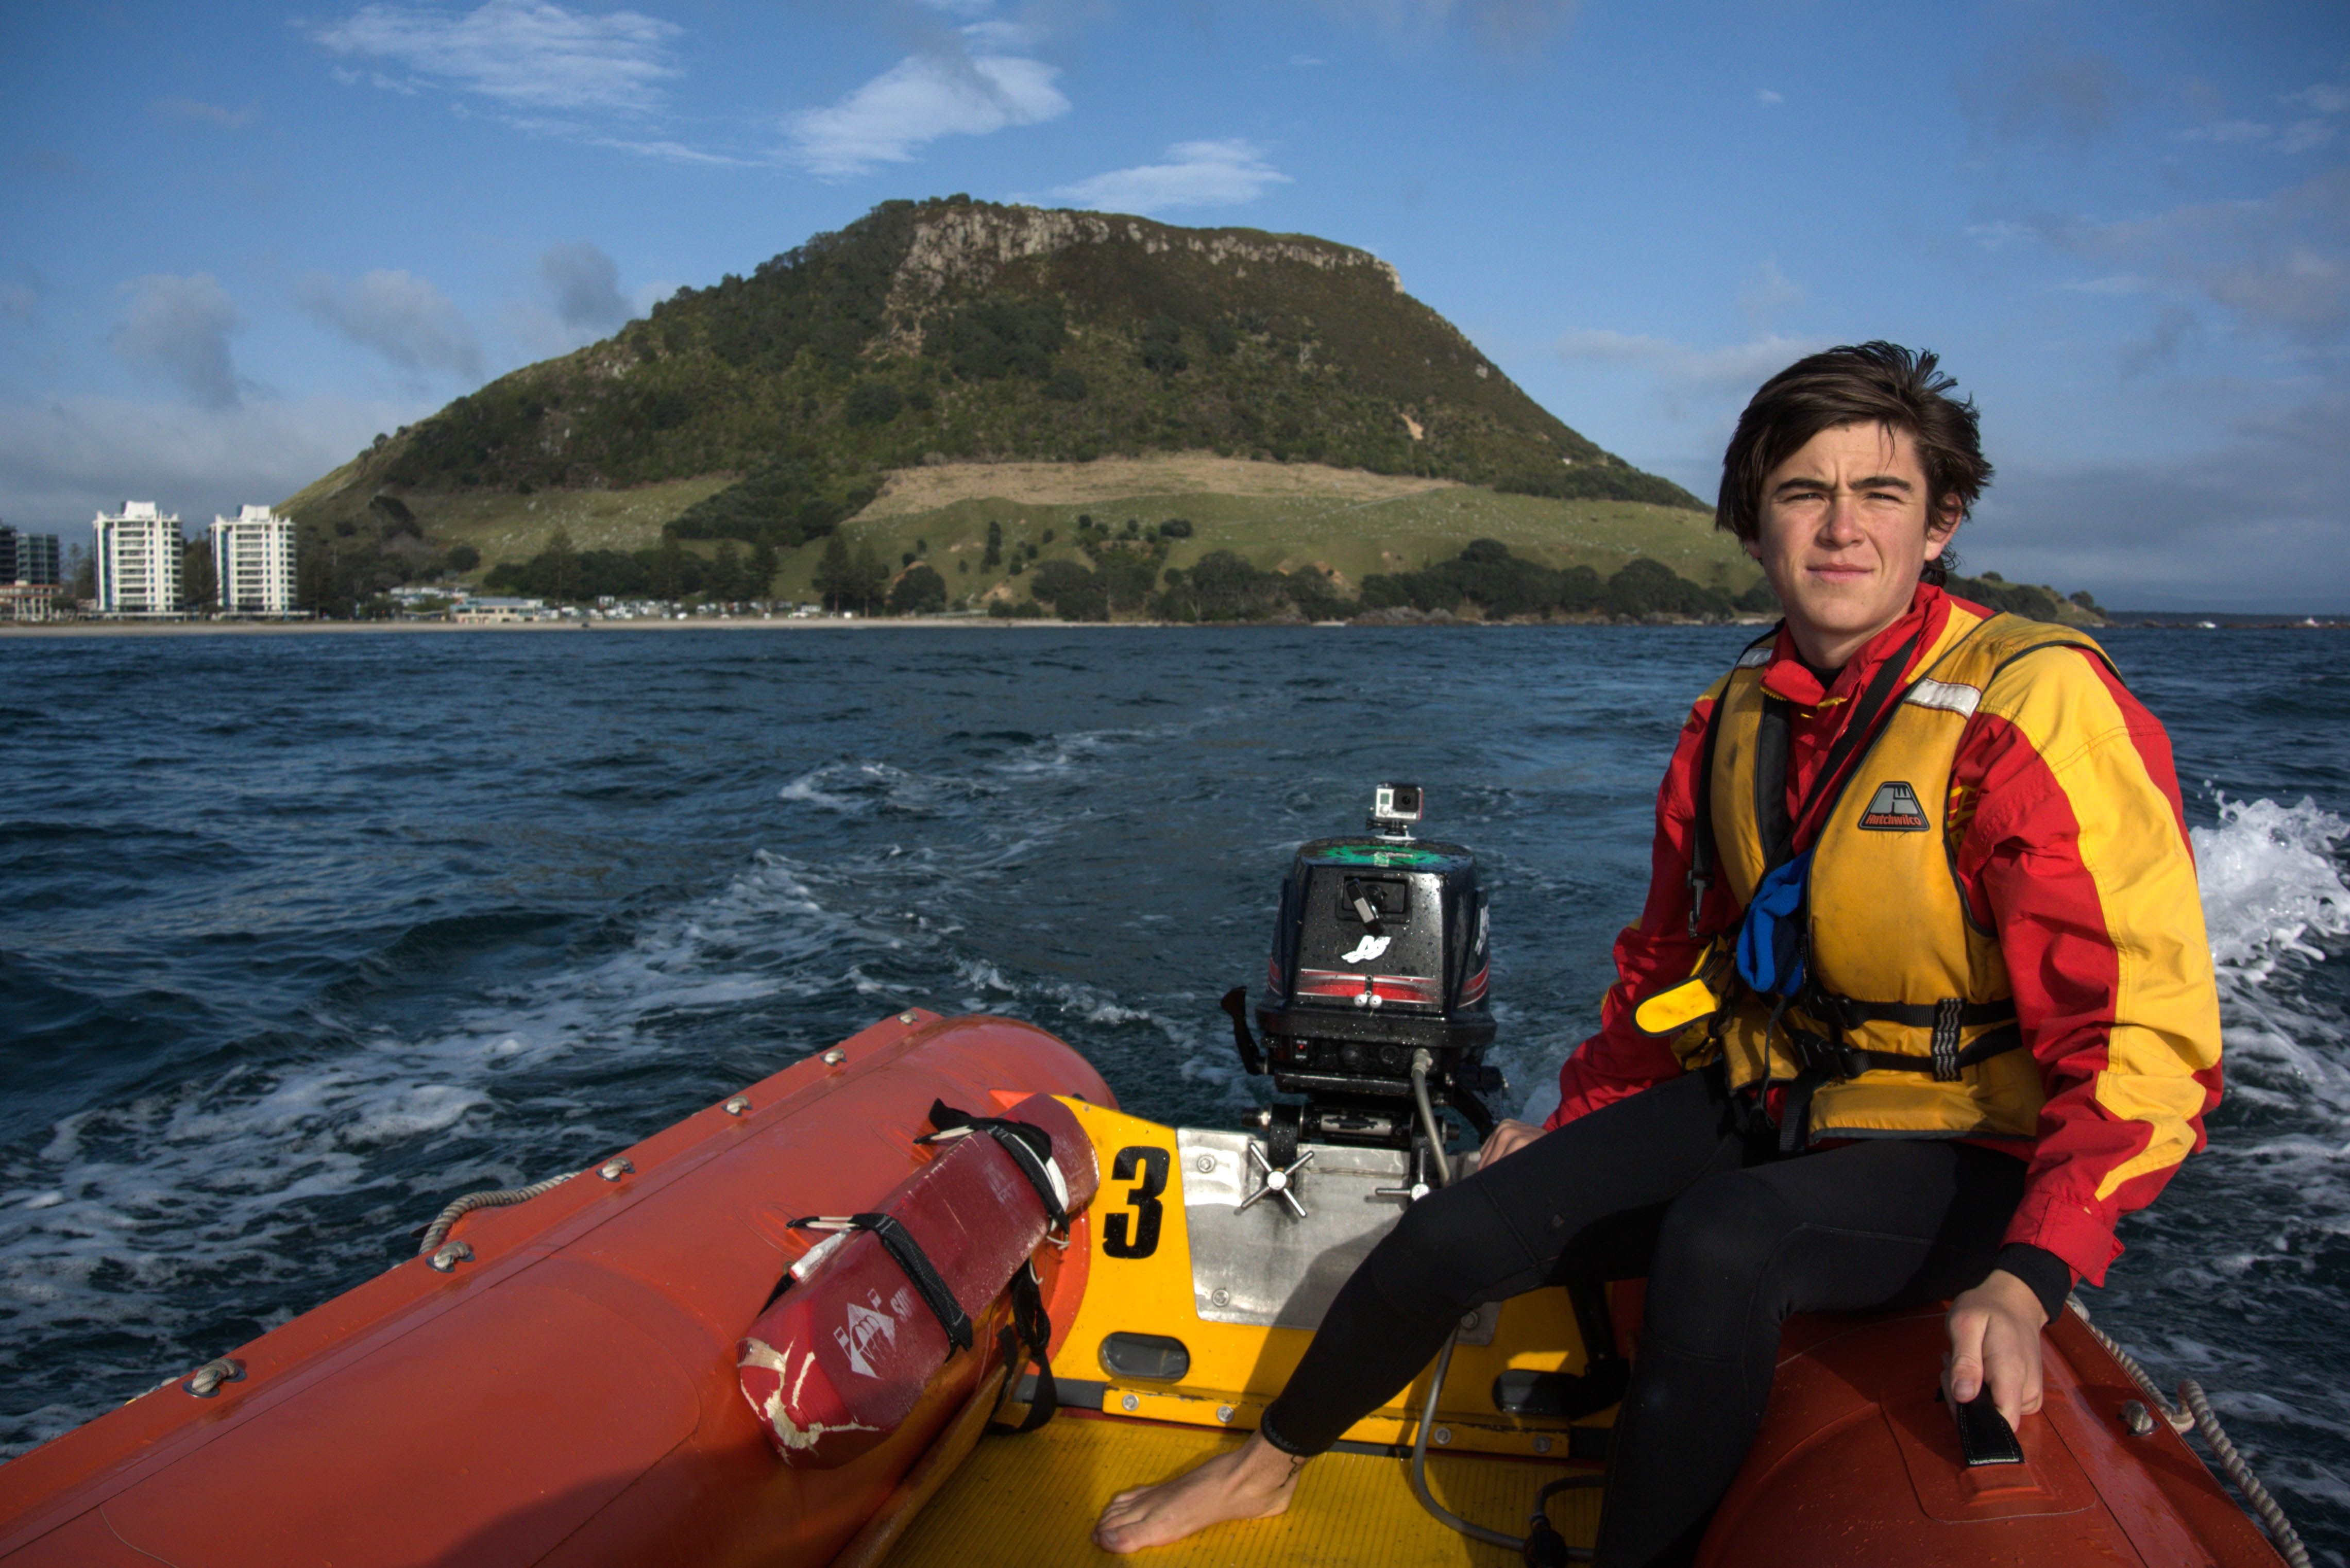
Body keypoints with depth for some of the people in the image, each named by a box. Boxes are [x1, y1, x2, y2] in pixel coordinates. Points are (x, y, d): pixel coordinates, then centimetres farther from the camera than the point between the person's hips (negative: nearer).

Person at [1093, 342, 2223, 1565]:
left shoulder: (2038, 706, -18)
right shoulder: (1732, 722, 4)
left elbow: (2147, 1031, -21)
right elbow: (1667, 963, 18)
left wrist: (2028, 1279, -31)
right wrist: (1574, 1125, 17)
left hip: (1961, 1150, -5)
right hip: (1761, 1100, 6)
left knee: (1719, 1245, -36)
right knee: (1460, 1232, -7)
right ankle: (1267, 1465, 18)